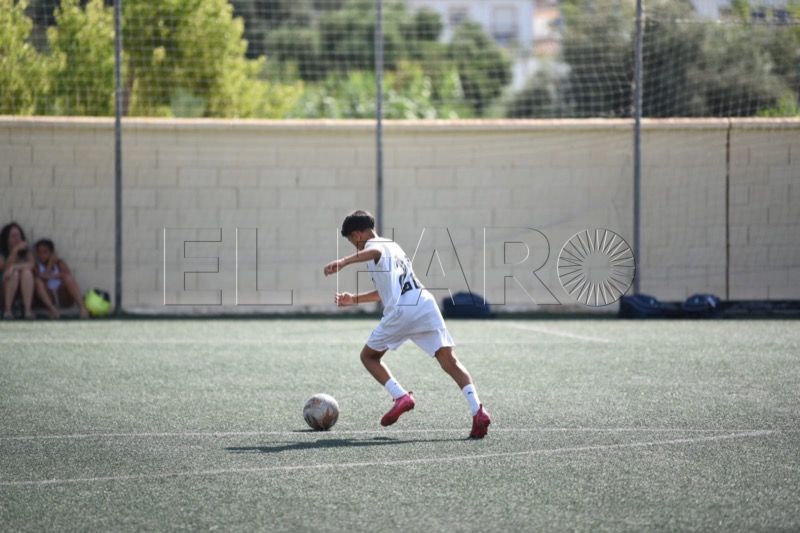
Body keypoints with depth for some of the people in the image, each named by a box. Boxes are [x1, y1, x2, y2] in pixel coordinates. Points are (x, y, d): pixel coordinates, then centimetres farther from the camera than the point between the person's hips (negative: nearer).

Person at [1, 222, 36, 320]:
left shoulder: (26, 252, 10)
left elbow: (31, 265, -12)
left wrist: (14, 267, -28)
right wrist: (15, 251, -19)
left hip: (24, 290, 2)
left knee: (26, 272, -28)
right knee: (14, 273, -30)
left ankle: (27, 309, -41)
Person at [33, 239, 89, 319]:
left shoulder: (59, 262, 7)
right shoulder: (37, 265, 5)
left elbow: (69, 276, -10)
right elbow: (43, 279, -14)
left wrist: (55, 276, -21)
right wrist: (50, 264, -10)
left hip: (64, 298, 0)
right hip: (48, 299, 0)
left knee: (67, 277, -25)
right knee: (38, 281, -24)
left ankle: (81, 307, -41)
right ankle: (51, 308, -43)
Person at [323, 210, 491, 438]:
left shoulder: (373, 245, 8)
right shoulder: (393, 247, 33)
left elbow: (374, 252, -22)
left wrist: (344, 262, -34)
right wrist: (354, 299, 50)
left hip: (402, 311, -7)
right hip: (425, 302, 7)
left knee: (368, 356, 15)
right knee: (449, 361, -2)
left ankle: (401, 396, -4)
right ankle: (477, 409, -22)